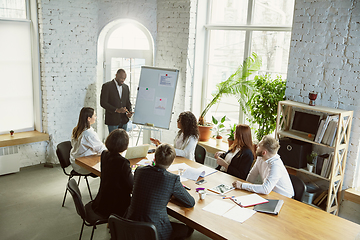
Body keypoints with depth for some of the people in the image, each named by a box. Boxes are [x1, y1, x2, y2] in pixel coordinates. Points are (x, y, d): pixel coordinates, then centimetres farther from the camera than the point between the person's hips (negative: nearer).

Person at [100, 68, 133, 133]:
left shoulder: (126, 87, 12)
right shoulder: (107, 86, -5)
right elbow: (103, 103, -12)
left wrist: (129, 112, -5)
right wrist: (116, 110, -22)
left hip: (124, 121, 5)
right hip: (112, 120, -5)